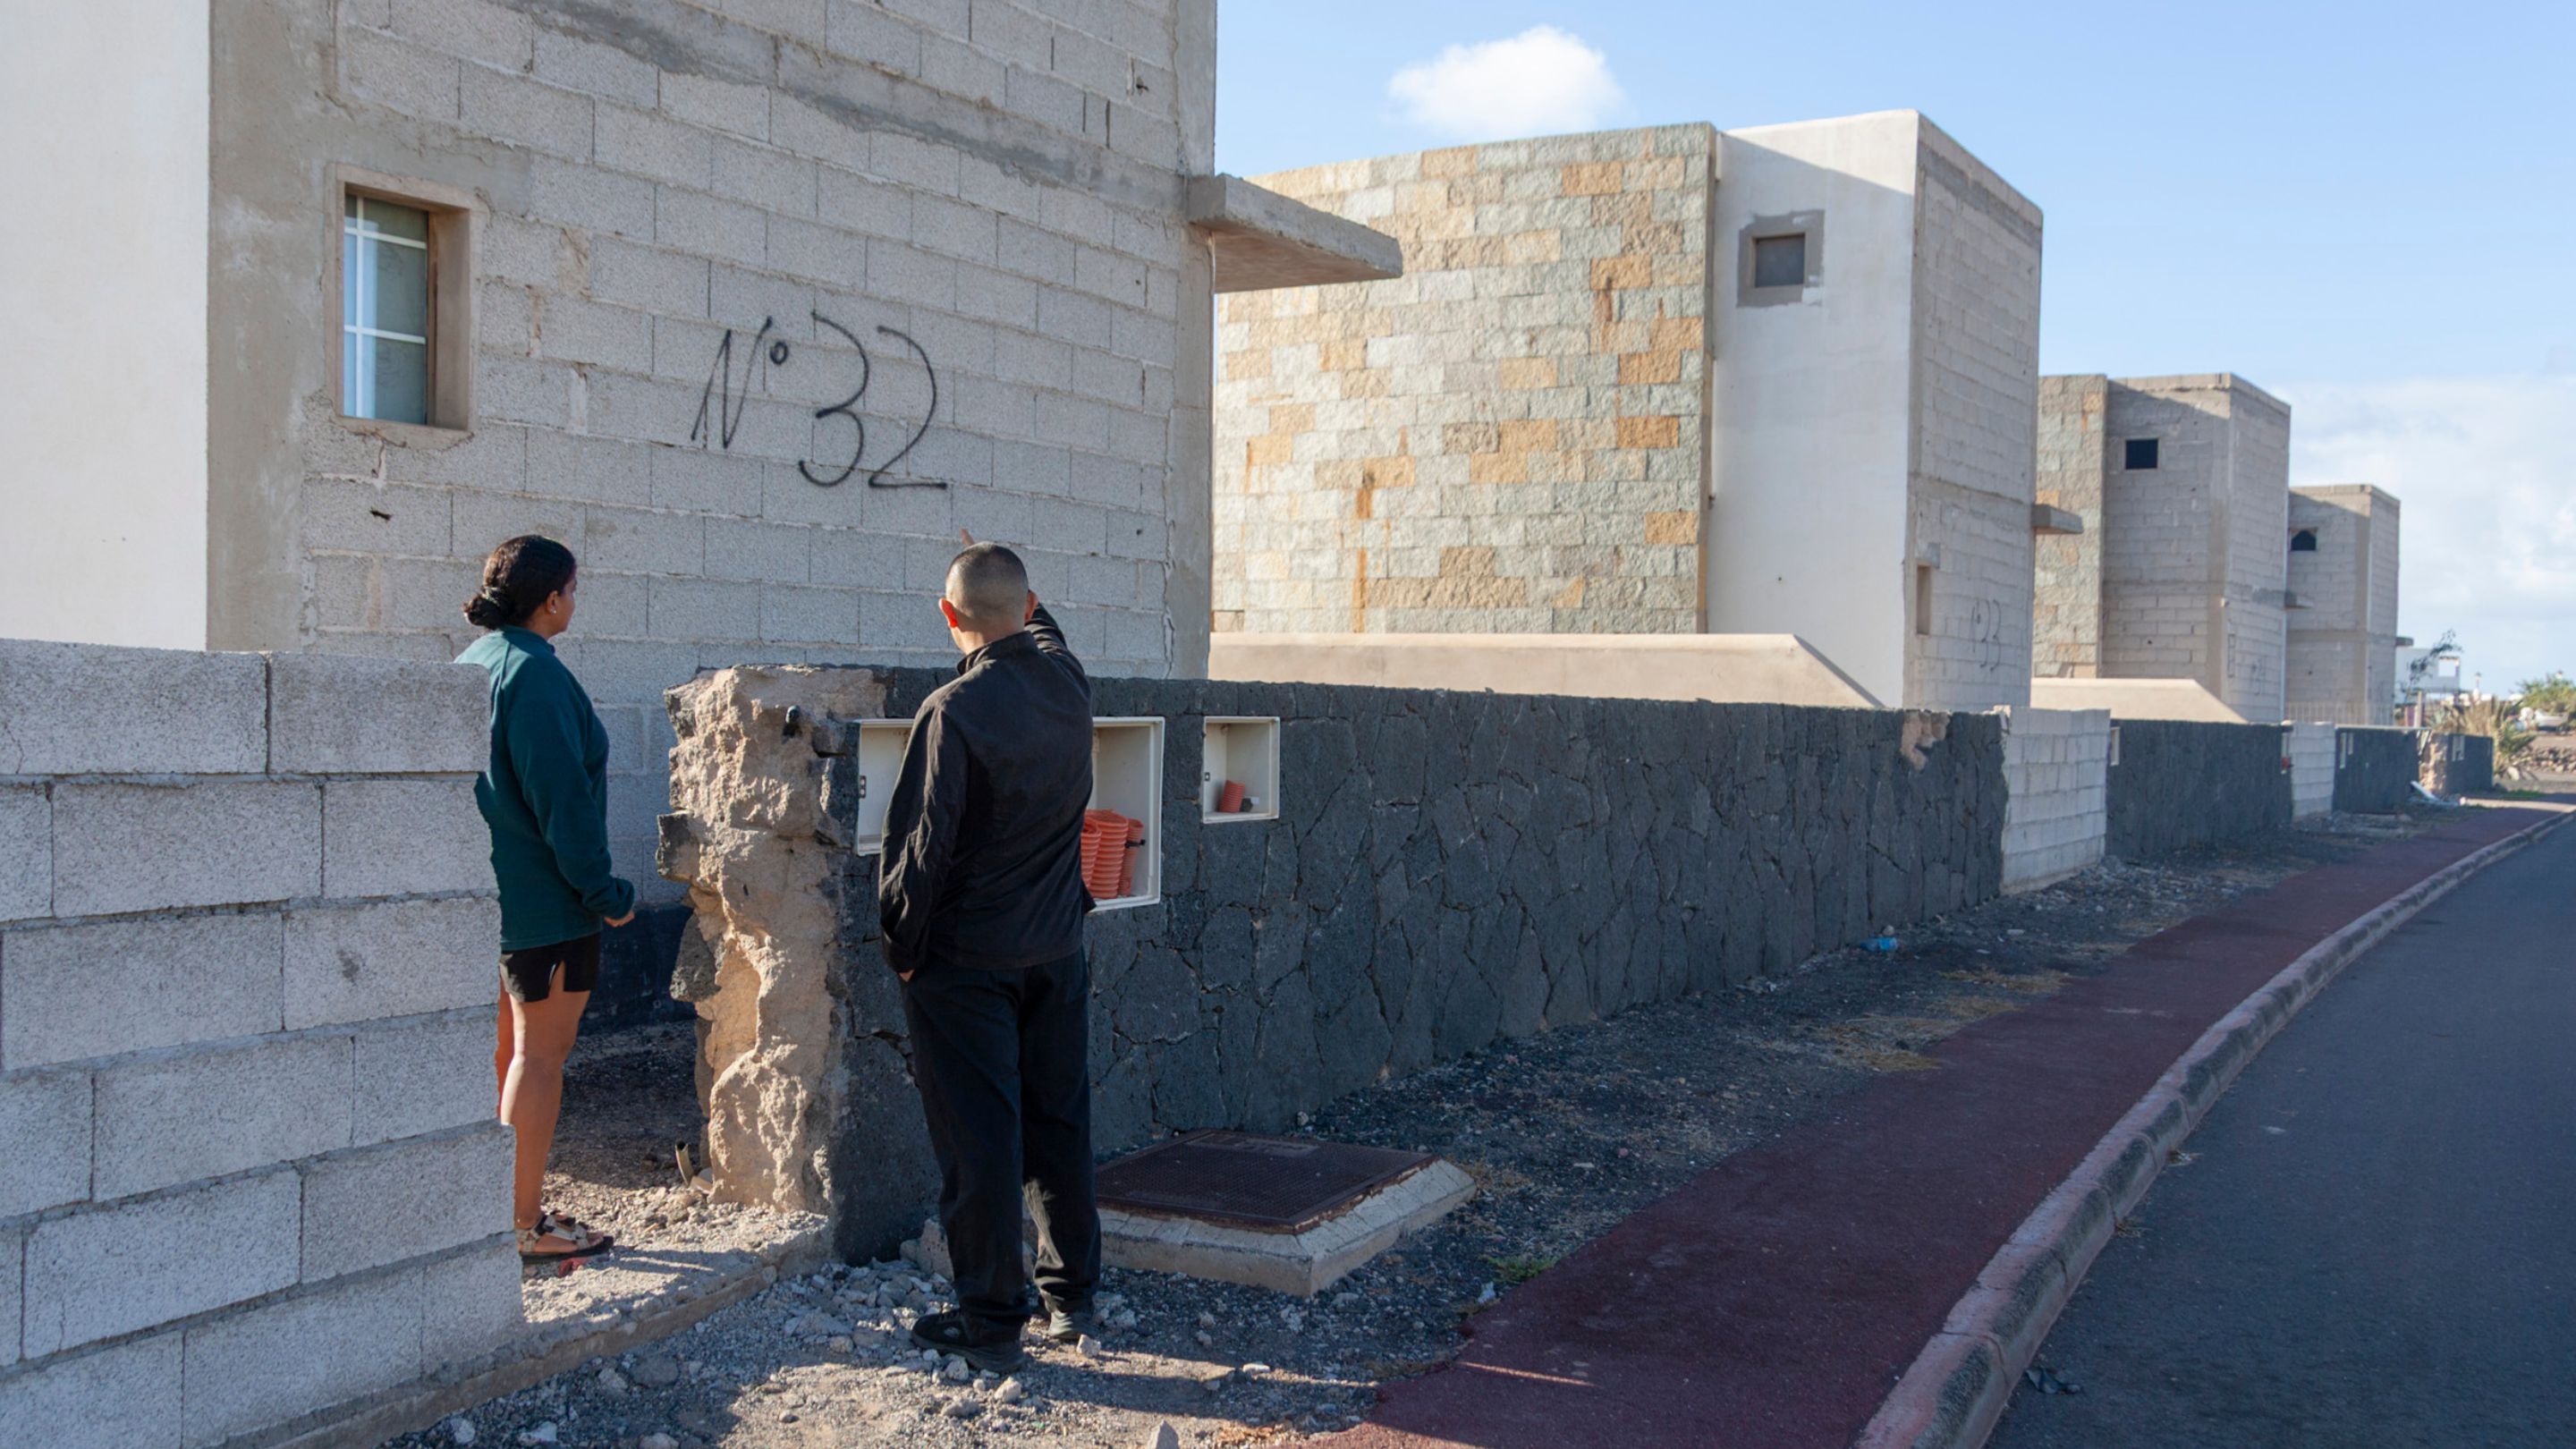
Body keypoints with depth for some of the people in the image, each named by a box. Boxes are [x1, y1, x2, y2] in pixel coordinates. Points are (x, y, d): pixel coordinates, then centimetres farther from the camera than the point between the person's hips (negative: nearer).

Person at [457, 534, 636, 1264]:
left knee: (508, 1046, 17)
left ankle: (499, 1204, 25)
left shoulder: (468, 665, 11)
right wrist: (602, 888, -14)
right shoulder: (535, 673, -18)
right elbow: (559, 794, -21)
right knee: (541, 1052, -3)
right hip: (542, 896, -10)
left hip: (483, 891, 10)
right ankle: (525, 1225, 2)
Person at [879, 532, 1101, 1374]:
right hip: (1057, 952, 6)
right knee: (1059, 1125, 15)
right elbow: (1040, 632, 24)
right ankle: (1072, 1296, 25)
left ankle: (991, 1323, 10)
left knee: (978, 1140, 2)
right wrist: (1013, 585, 37)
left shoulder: (954, 711, -20)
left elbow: (921, 845, -16)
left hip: (967, 959, -6)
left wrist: (903, 946, -3)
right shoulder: (1067, 681, -2)